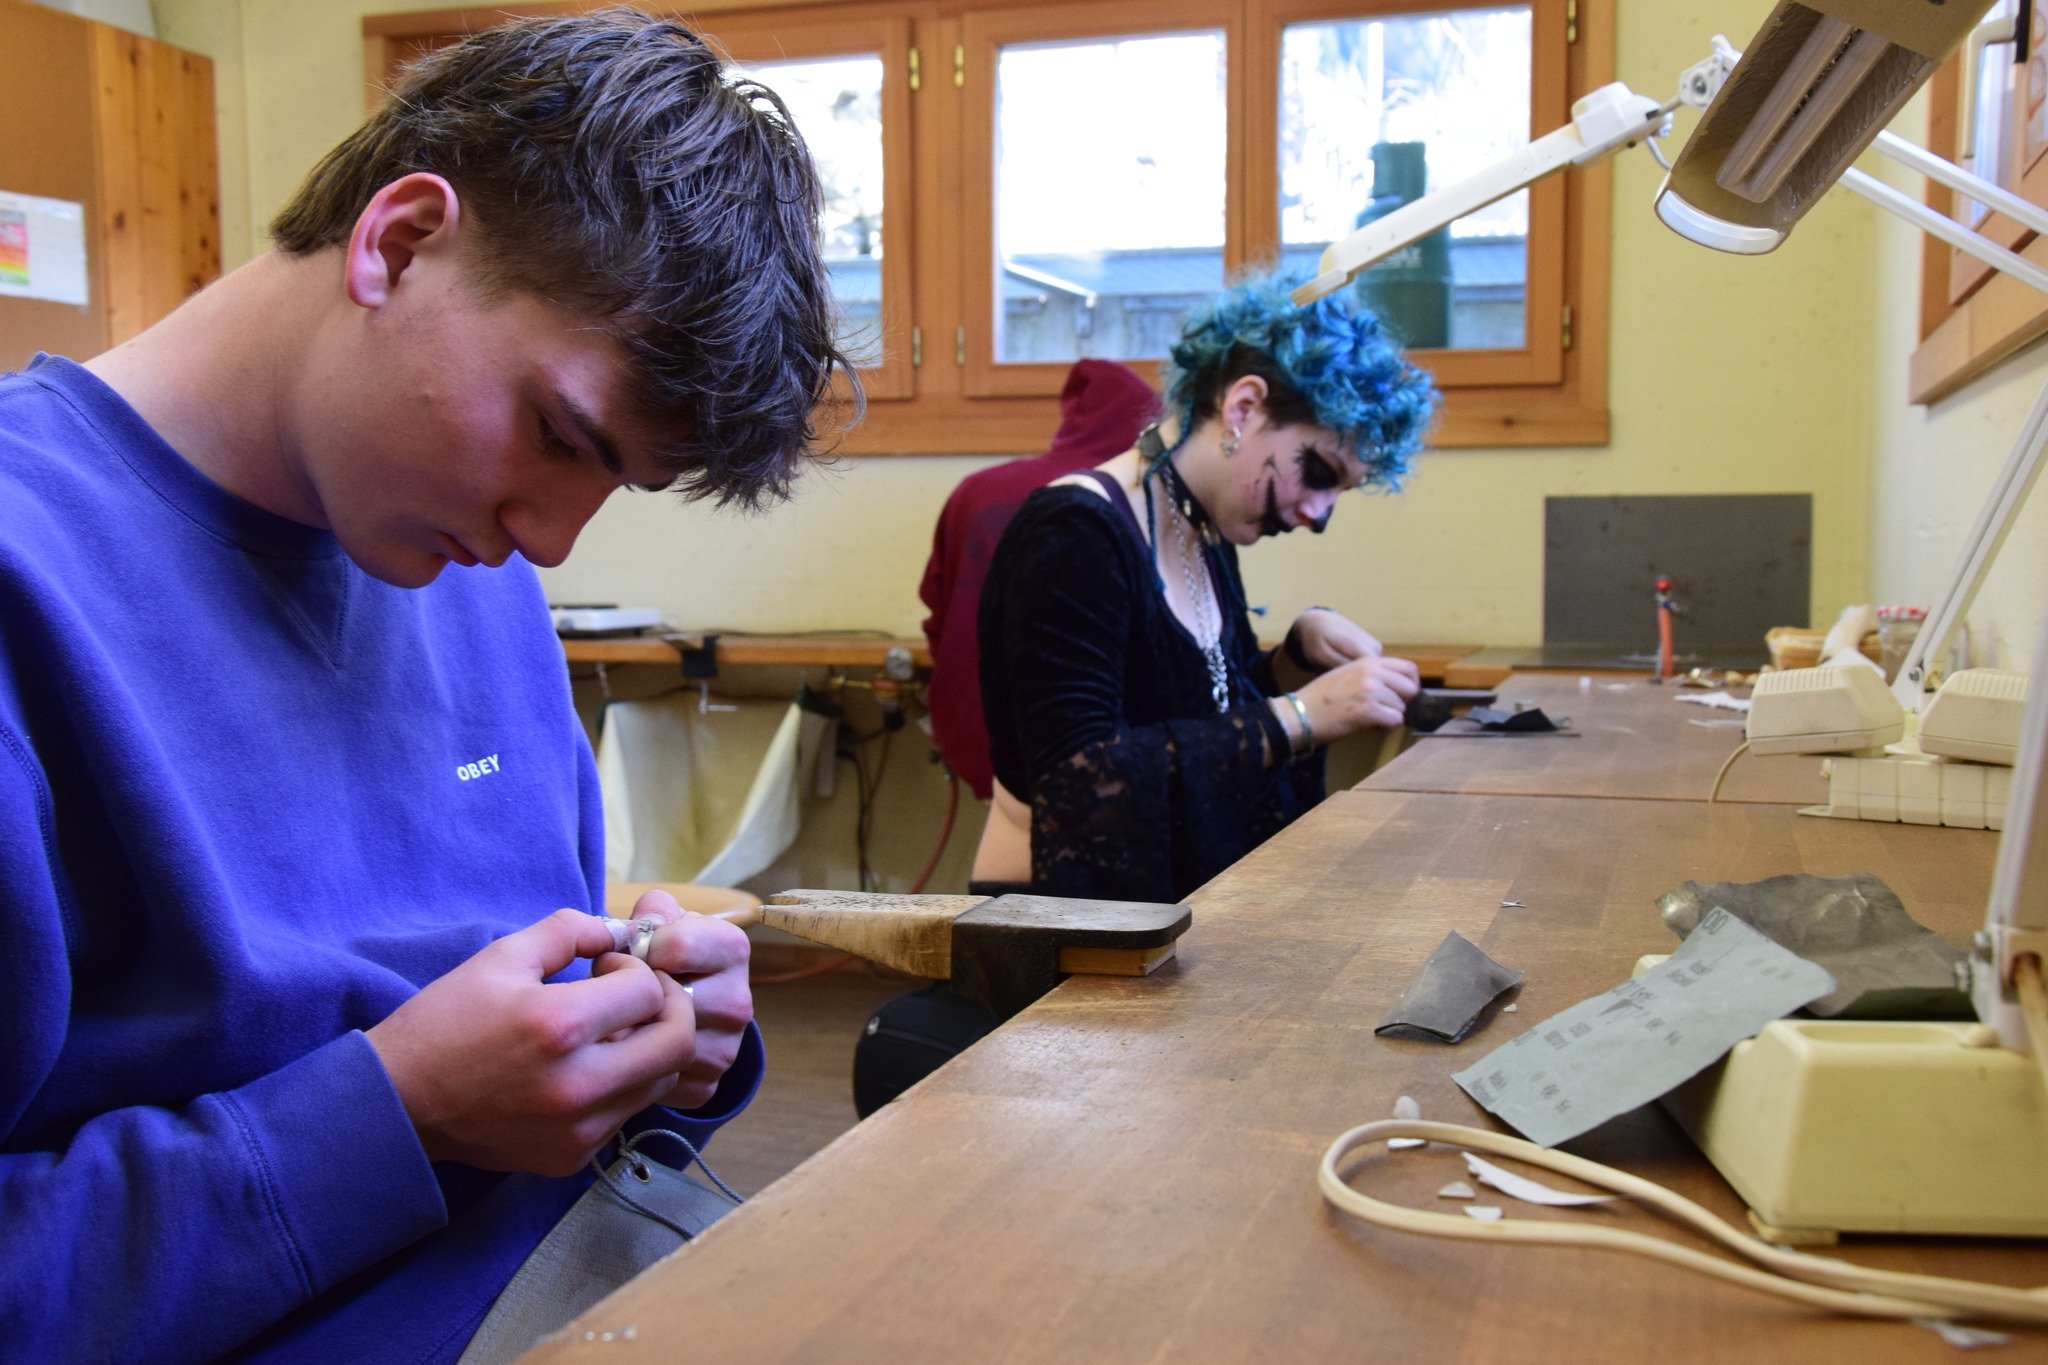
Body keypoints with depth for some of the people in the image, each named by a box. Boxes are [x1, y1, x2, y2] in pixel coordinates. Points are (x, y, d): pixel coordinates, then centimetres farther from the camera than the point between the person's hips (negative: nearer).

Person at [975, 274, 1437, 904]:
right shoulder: (1073, 536, -17)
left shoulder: (1207, 536, 9)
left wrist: (1300, 654, 0)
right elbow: (1078, 782, -24)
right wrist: (1298, 717, -23)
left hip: (1181, 905, 8)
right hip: (1067, 912, -8)